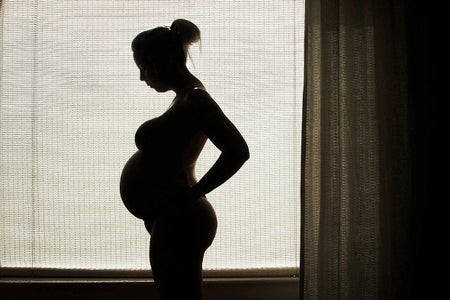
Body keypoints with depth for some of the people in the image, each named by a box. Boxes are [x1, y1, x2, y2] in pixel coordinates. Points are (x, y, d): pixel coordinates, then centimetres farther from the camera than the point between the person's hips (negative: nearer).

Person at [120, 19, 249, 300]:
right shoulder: (186, 97, 14)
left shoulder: (194, 99, -16)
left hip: (178, 222, -10)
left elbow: (238, 151, -27)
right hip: (173, 220, 10)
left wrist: (193, 193, -20)